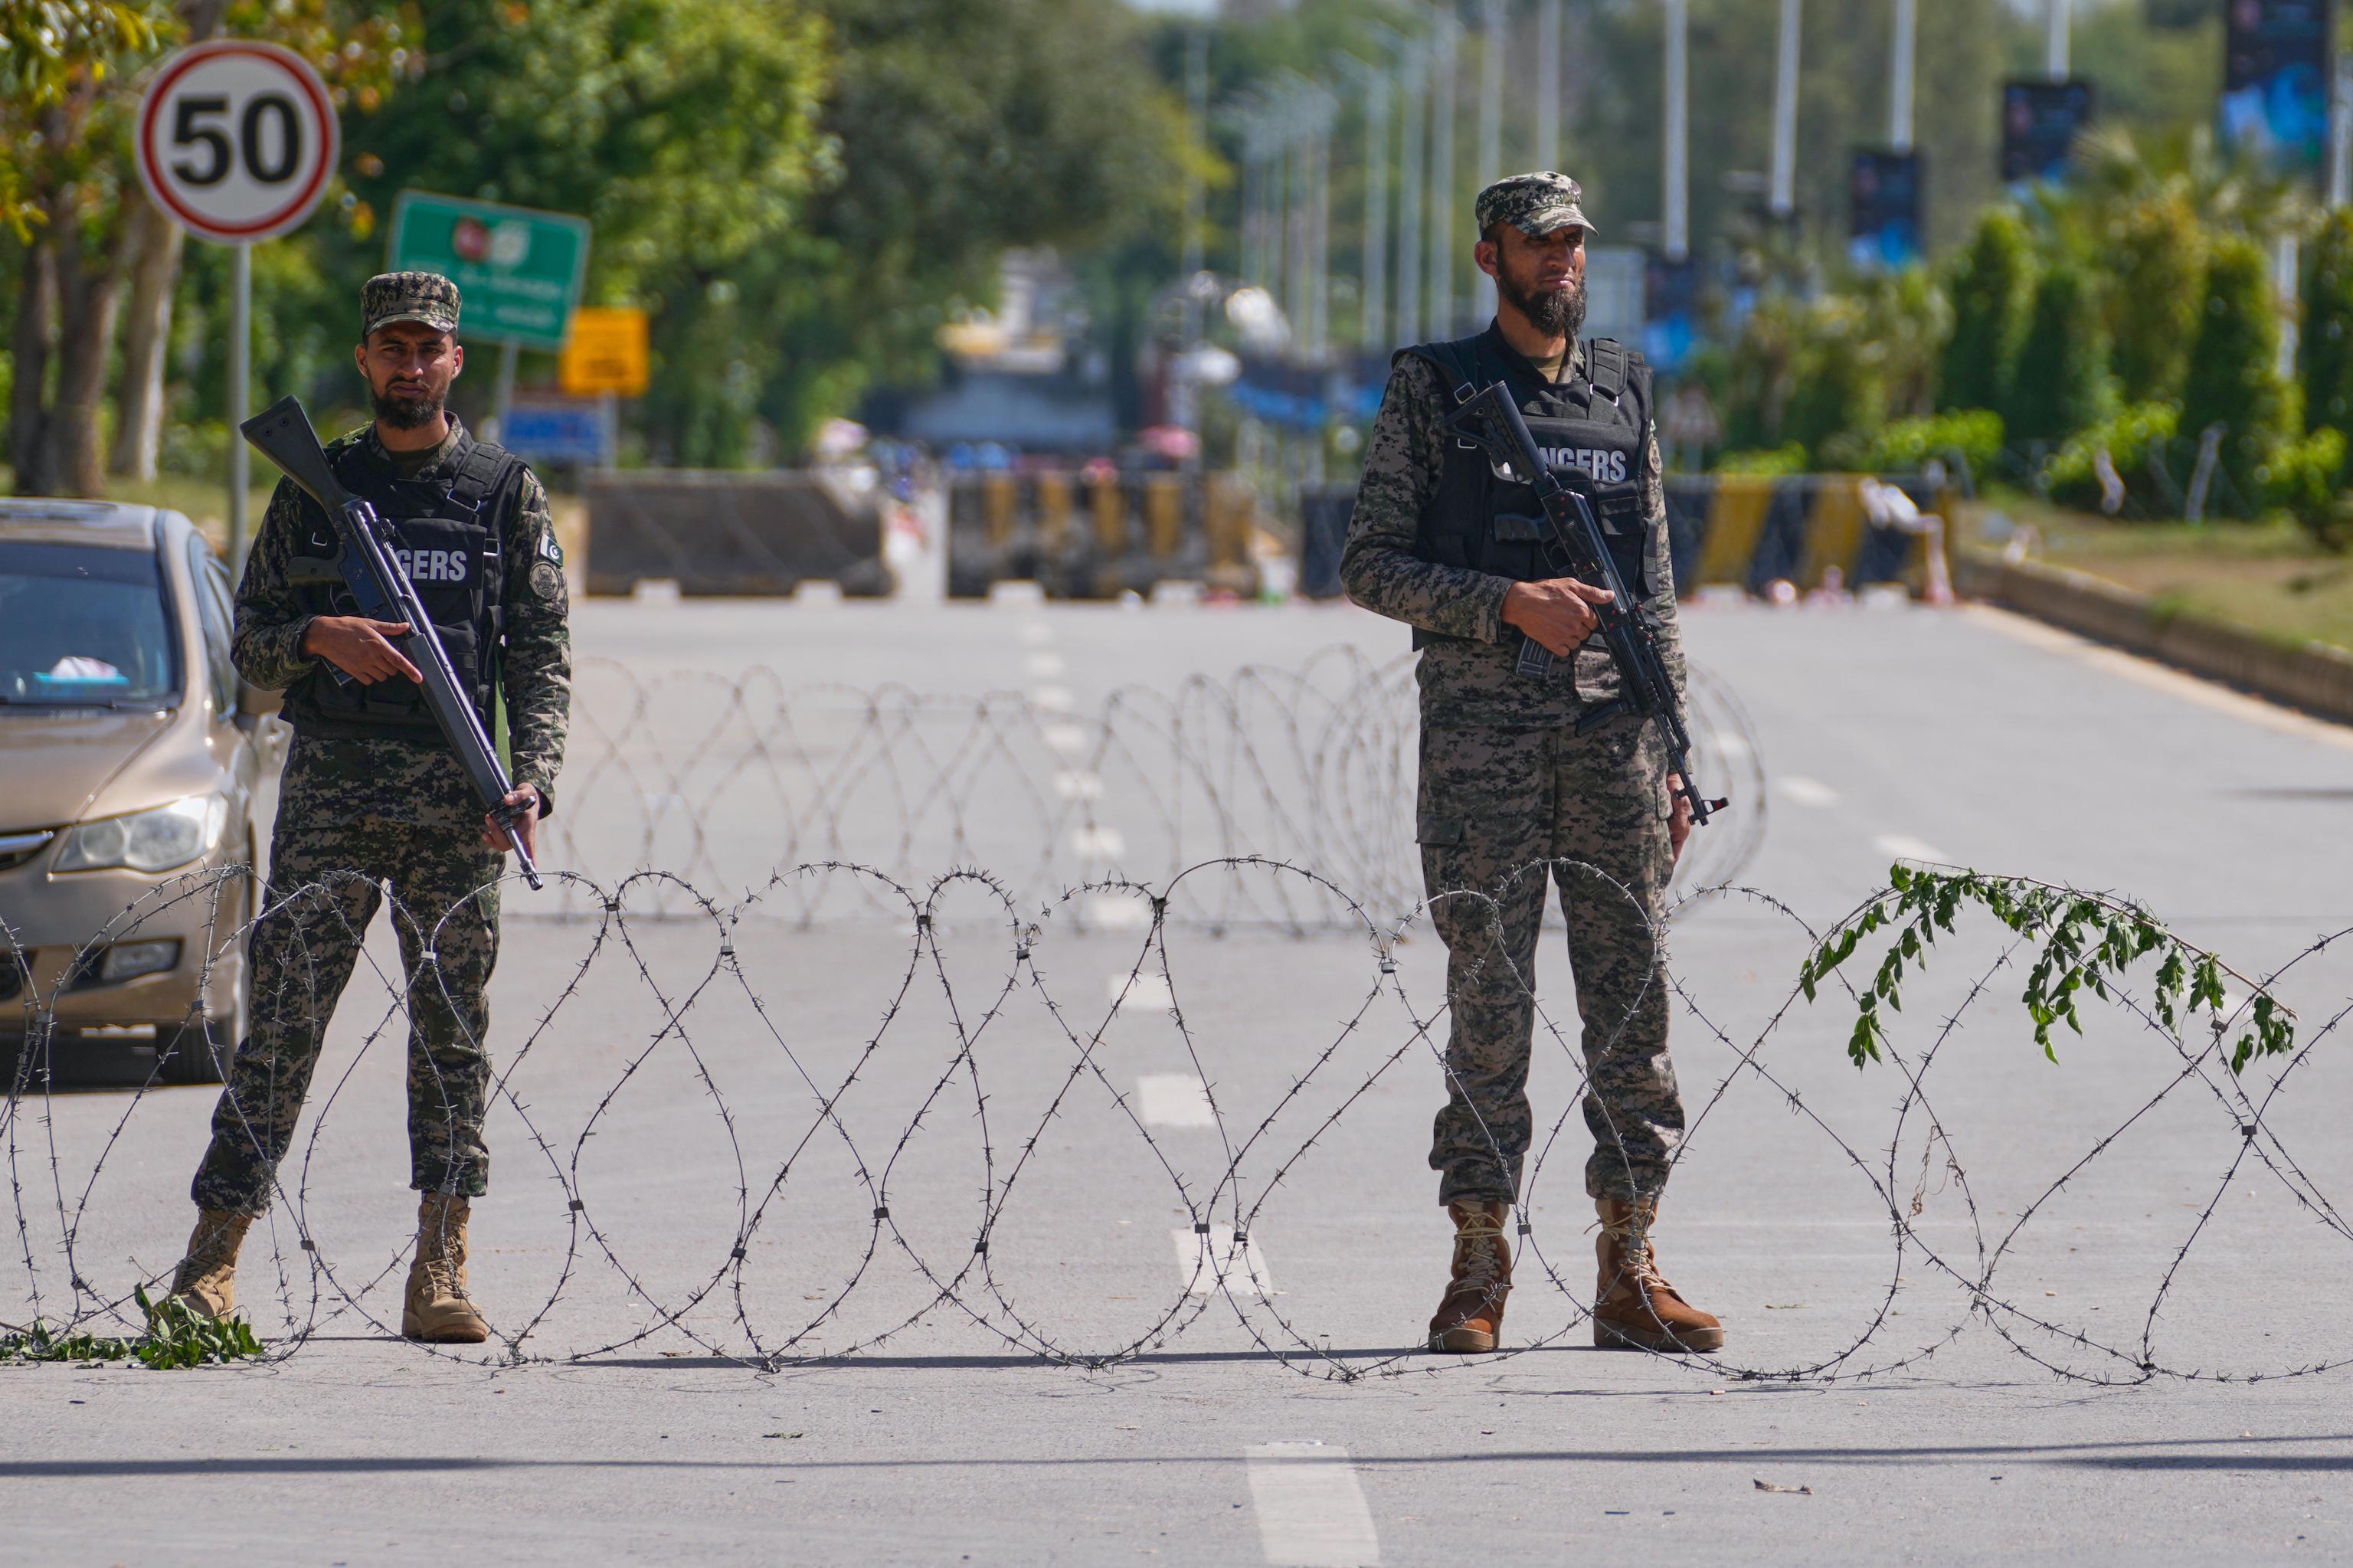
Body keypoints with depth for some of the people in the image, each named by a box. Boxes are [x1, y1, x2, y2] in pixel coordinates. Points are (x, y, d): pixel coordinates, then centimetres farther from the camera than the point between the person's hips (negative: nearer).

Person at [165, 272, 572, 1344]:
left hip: (455, 800, 0)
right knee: (284, 1014, -4)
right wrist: (321, 638, -11)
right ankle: (211, 1263, -3)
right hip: (330, 785, 0)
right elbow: (250, 640, 11)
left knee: (451, 1024, 0)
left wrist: (532, 778, -10)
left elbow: (542, 654, 4)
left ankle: (439, 1275, 2)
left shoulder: (507, 494, 8)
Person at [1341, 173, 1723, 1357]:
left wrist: (1675, 755, 9)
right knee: (1487, 1004, -2)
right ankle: (1479, 1270, 3)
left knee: (1634, 1001, 1)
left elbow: (1657, 594, 15)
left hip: (1611, 727, 3)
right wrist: (1510, 603, -15)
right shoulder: (1433, 389, 3)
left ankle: (1628, 1270, 5)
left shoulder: (1624, 393, 14)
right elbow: (1369, 564, -2)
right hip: (1480, 730, -3)